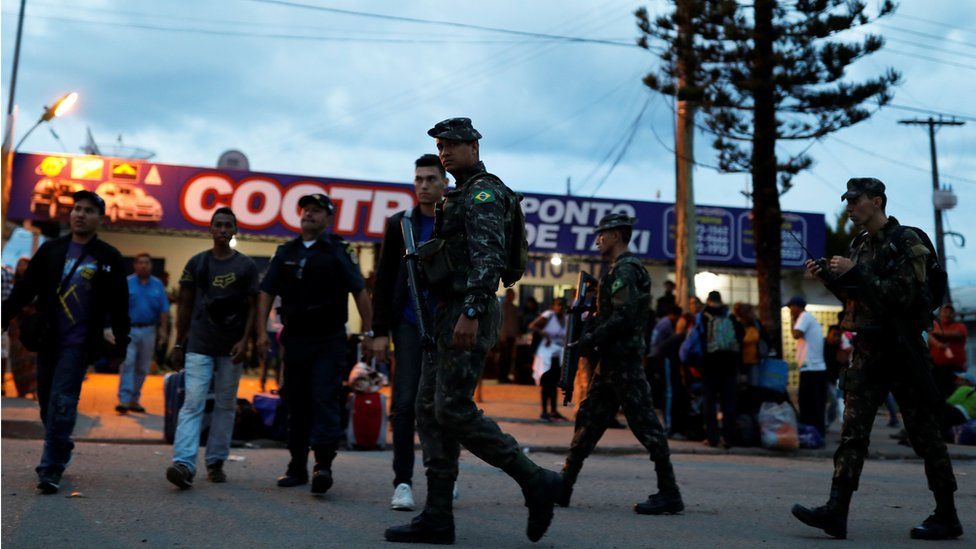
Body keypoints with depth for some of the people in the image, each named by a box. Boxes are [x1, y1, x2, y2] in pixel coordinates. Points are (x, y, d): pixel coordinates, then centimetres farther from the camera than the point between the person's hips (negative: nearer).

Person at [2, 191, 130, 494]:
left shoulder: (109, 258, 1)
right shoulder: (50, 250, 9)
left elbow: (119, 306, 2)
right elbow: (25, 289, 10)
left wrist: (120, 346, 0)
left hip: (79, 343, -4)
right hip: (48, 339, 4)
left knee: (62, 403, -11)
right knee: (46, 400, 10)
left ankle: (51, 469, -8)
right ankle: (60, 450, 30)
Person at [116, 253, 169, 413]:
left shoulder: (158, 285, 6)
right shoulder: (126, 283, -1)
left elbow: (164, 309, 6)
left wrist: (163, 329, 0)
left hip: (149, 330, 3)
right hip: (129, 329, -3)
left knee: (142, 368, 8)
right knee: (127, 364, -12)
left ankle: (134, 399, 18)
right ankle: (124, 400, -13)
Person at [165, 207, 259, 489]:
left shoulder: (246, 266, 4)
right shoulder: (196, 263, 7)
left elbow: (253, 307, 3)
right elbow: (185, 305, 10)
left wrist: (245, 340, -8)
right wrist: (178, 344, 7)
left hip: (230, 349, 1)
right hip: (199, 346, 0)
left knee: (226, 406, 7)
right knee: (192, 404, -11)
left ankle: (215, 462, 16)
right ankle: (184, 464, -18)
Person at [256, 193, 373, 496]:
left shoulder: (338, 250, -1)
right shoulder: (286, 252, 11)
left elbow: (360, 291, -3)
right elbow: (266, 292, 10)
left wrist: (368, 331, -9)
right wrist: (262, 331, 0)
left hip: (328, 340, -4)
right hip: (294, 338, 5)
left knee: (324, 399, -12)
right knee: (296, 403, 9)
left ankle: (323, 464, -15)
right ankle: (297, 467, 17)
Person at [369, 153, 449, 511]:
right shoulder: (399, 224, 6)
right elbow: (384, 281, 6)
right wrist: (380, 331, 0)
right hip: (409, 324, 0)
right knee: (405, 404, -4)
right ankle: (403, 483, 2)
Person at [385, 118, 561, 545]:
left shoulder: (483, 192, -8)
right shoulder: (461, 196, 23)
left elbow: (488, 256, -21)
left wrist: (471, 312, -29)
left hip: (469, 316, -10)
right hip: (449, 315, 10)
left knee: (453, 410, -13)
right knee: (430, 408, 6)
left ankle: (534, 481, -3)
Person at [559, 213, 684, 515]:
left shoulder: (625, 269, -12)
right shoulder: (618, 269, 20)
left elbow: (623, 317, -22)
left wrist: (591, 338, -14)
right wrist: (592, 337, 14)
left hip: (622, 360, -11)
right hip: (612, 360, 11)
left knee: (643, 422, -7)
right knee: (589, 419, 11)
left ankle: (669, 493, -2)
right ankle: (562, 487, 17)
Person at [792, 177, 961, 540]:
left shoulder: (906, 242, -8)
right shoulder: (860, 244, 14)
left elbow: (902, 295, -19)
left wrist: (855, 272, -19)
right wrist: (829, 278, 6)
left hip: (900, 349, -7)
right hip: (867, 348, 7)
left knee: (924, 432, 3)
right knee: (852, 431, -1)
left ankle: (947, 517, 15)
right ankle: (836, 511, -3)